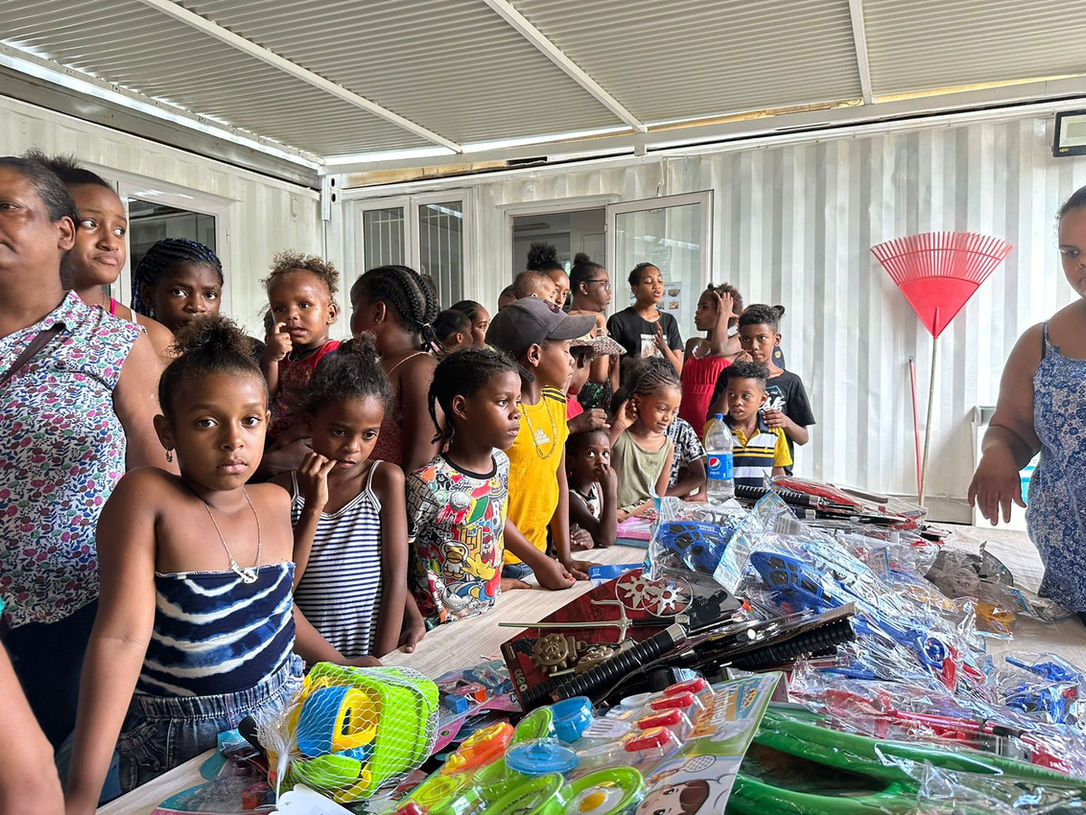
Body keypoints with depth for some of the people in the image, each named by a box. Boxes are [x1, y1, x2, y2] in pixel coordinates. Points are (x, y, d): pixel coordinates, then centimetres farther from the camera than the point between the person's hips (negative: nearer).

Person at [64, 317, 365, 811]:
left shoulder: (275, 502, -2)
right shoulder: (146, 497, -18)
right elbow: (123, 635, -25)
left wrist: (344, 665, 14)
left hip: (281, 710, 5)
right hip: (178, 740, -4)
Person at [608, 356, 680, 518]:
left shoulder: (667, 446, 6)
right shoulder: (617, 436, -6)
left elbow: (657, 498, 9)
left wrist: (627, 514, -8)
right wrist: (617, 427, -20)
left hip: (644, 518, 5)